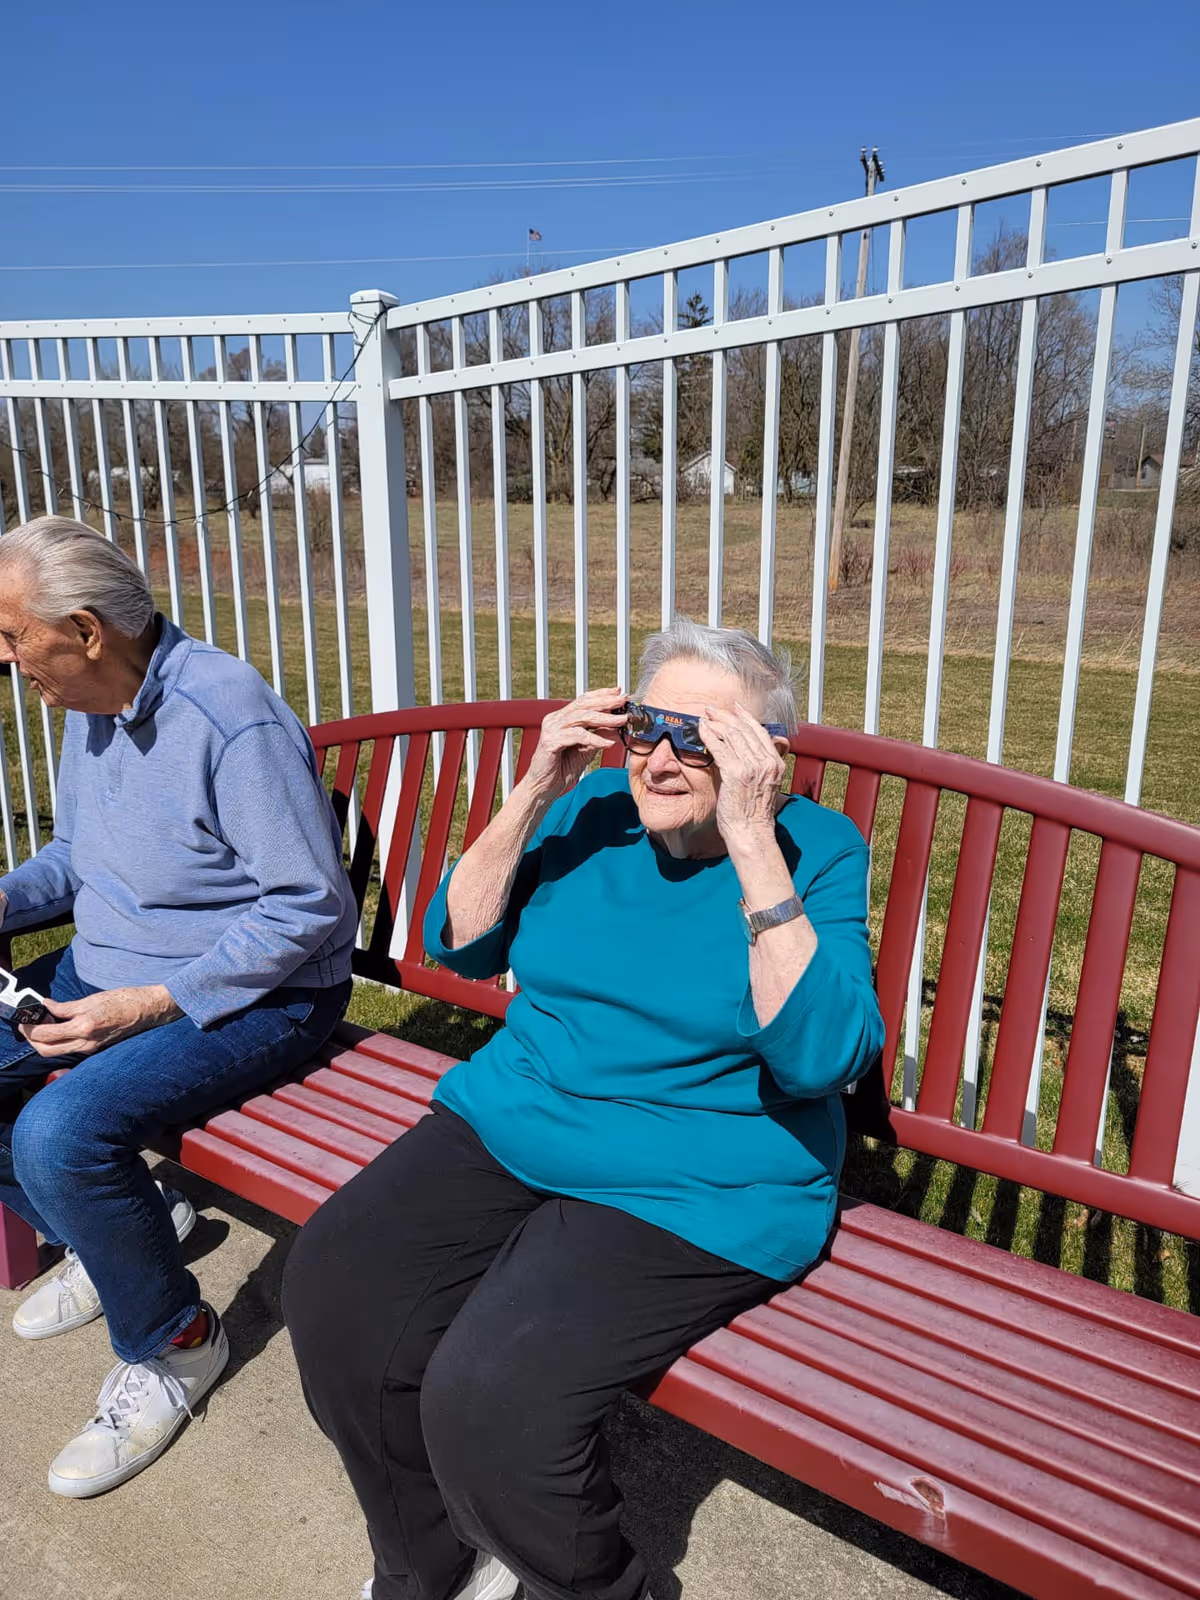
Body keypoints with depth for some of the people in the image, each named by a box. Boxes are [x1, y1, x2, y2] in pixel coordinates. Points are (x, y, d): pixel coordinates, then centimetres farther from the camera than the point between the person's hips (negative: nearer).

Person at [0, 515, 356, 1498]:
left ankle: (173, 1343, 0)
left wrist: (155, 1003, -24)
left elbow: (312, 907, -23)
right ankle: (103, 1238, 22)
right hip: (109, 975, 9)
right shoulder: (90, 711, 6)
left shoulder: (233, 720, -23)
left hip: (256, 999, -9)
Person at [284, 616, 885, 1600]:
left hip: (692, 1195, -5)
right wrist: (532, 798, -10)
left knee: (489, 1399, -24)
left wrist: (753, 842, -26)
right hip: (508, 1123, 6)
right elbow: (461, 946, 4)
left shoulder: (818, 849, -7)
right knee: (333, 1291, -15)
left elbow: (824, 1057, -20)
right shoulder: (596, 809, 6)